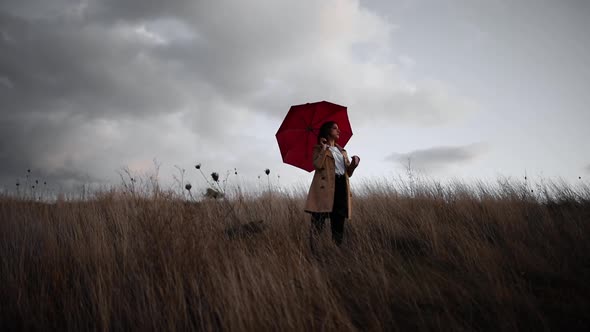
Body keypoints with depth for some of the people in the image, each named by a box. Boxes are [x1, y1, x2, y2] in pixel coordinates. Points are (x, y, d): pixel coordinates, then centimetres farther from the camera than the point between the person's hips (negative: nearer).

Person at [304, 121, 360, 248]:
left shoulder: (342, 151, 26)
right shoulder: (319, 148, 8)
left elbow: (348, 172, 19)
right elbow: (317, 165, -11)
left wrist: (354, 163, 0)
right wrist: (324, 148, -10)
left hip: (341, 187, 6)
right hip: (325, 188, -6)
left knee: (338, 223, 6)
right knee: (318, 222, -12)